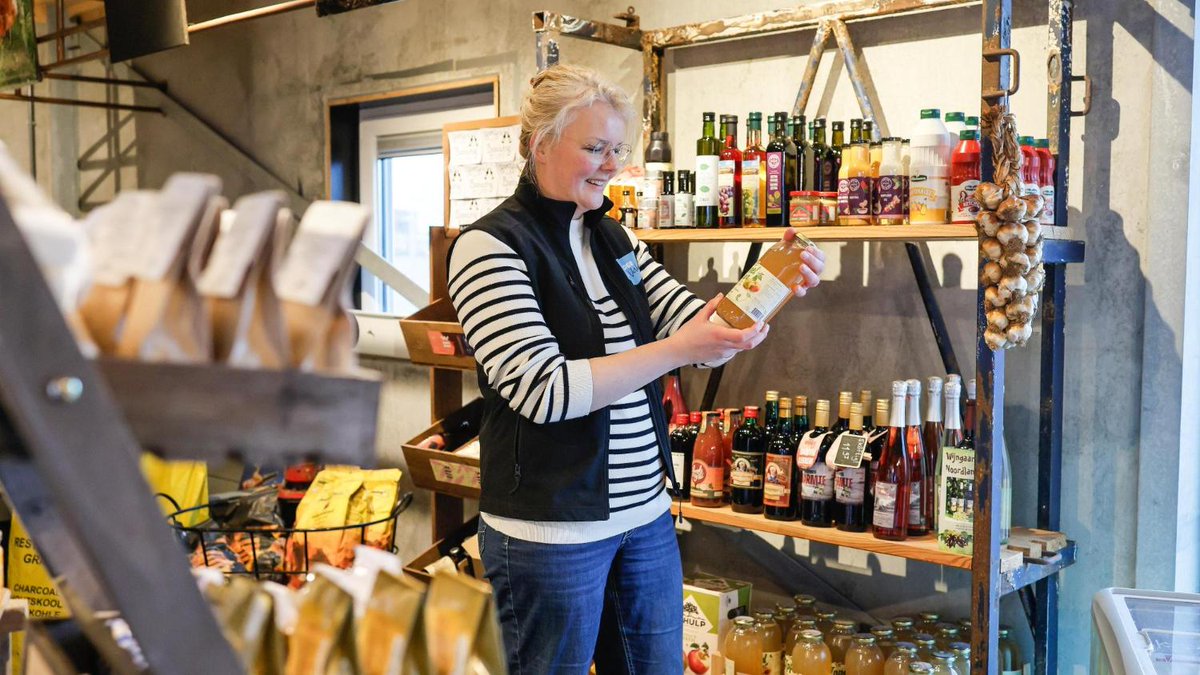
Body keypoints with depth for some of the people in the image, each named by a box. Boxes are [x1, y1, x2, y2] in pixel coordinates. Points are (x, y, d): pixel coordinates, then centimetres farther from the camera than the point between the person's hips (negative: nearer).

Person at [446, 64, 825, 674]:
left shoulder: (615, 240, 9)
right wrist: (675, 350, -26)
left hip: (646, 516, 7)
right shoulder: (489, 246, -13)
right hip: (551, 533, -7)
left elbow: (701, 328, 7)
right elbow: (544, 389, -22)